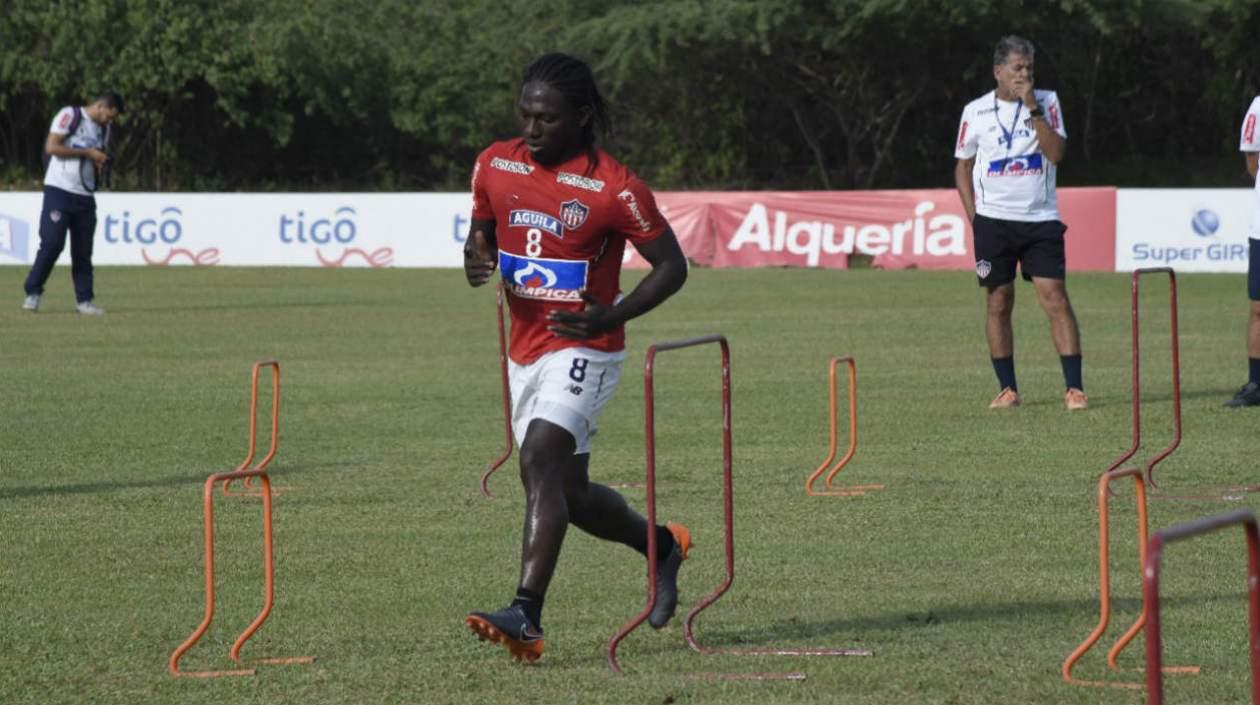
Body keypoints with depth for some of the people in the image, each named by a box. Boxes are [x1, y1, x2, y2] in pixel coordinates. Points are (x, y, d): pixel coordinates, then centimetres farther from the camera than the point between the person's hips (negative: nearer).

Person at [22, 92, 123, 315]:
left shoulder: (102, 128, 16)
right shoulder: (70, 115, -7)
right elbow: (51, 146, -14)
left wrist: (99, 162, 4)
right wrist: (87, 153, -13)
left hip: (84, 196, 7)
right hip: (59, 190, -7)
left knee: (83, 250, 4)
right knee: (52, 242, -12)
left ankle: (85, 299, 8)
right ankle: (33, 292, 0)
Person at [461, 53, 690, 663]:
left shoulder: (614, 188, -13)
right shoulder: (496, 165, 3)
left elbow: (671, 265, -6)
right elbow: (481, 228, 19)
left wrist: (613, 316, -21)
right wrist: (477, 258, -6)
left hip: (583, 351, -7)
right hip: (525, 353, 7)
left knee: (540, 461, -26)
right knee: (568, 495, 14)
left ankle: (526, 616, -33)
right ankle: (662, 546, 41)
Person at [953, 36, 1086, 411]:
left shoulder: (1047, 102, 3)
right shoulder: (976, 111, 3)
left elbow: (1056, 153, -9)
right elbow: (963, 166, 11)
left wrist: (1033, 109, -16)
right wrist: (975, 217, 2)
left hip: (1041, 219, -1)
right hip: (994, 221, 1)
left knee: (1056, 299, -9)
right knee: (998, 303, 2)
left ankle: (1074, 387, -10)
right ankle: (1007, 389, 10)